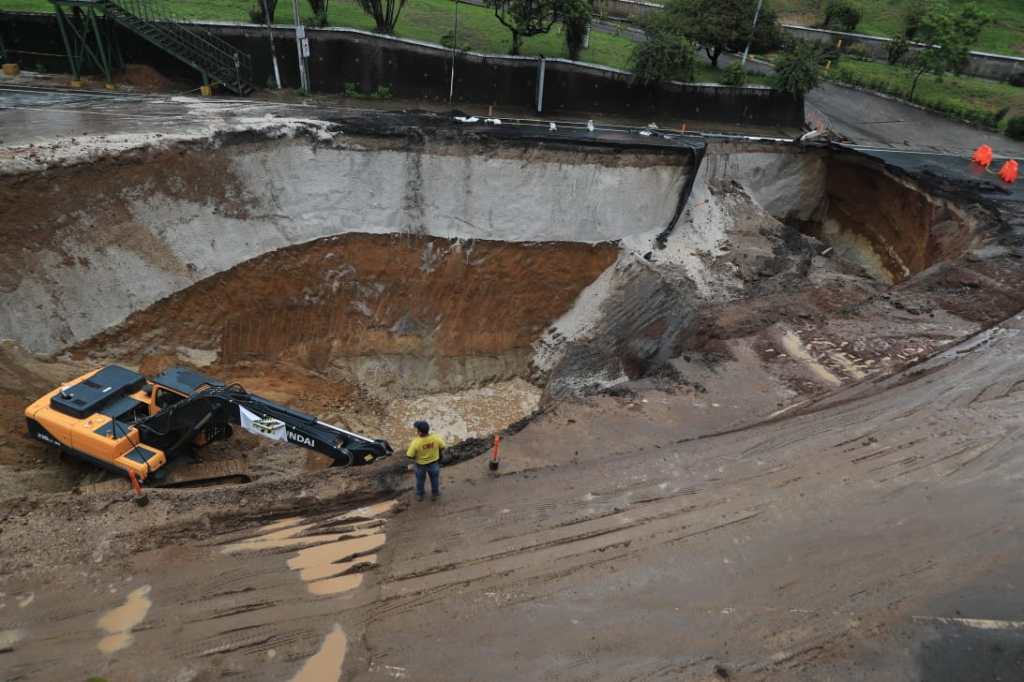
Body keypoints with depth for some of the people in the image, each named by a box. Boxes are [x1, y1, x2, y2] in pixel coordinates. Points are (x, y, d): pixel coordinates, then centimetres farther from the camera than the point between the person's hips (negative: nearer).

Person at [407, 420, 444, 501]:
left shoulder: (416, 442, -35)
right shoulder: (436, 438, -28)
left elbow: (410, 456, -24)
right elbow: (442, 447, -10)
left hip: (420, 464, -1)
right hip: (434, 462, 1)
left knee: (420, 479, 28)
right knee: (434, 479, 28)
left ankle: (419, 495, 50)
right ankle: (434, 494, 50)